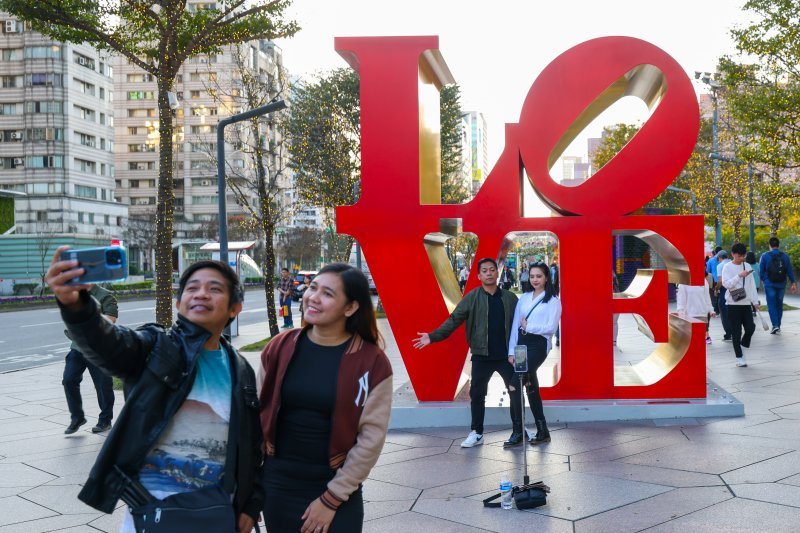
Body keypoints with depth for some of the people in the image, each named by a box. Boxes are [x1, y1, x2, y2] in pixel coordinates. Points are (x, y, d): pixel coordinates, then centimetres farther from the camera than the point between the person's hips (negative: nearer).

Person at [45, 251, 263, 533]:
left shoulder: (240, 371, 6)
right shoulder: (156, 347, -5)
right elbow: (107, 343, -26)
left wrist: (250, 504, 10)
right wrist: (74, 303, -44)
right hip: (152, 506, -3)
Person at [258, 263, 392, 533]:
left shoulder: (371, 362, -12)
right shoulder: (279, 347, -3)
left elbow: (371, 438, -11)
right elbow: (258, 413, 6)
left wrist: (332, 497, -10)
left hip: (338, 493, -3)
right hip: (278, 485, 3)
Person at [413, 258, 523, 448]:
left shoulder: (510, 298, 2)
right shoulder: (472, 298, -2)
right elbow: (454, 320, -6)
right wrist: (433, 336, -16)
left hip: (506, 355, 0)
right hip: (481, 356, 0)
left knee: (516, 391, 3)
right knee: (477, 394, 7)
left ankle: (518, 432, 16)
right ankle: (476, 433, 20)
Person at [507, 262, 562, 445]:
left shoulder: (553, 300, -1)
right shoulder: (524, 298, 12)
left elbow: (551, 327, -12)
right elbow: (515, 325, 7)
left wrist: (528, 326, -6)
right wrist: (511, 351, 1)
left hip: (539, 345, -5)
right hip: (522, 343, 6)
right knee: (530, 386, 8)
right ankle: (542, 431, 16)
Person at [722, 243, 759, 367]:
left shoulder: (748, 266, 8)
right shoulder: (727, 267, -5)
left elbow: (752, 285, 11)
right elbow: (726, 284, -16)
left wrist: (755, 301, 7)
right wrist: (739, 276, -24)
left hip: (746, 303, 4)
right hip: (733, 303, -4)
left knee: (750, 327, -2)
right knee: (736, 331, -1)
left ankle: (742, 345, 24)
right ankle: (739, 356, 8)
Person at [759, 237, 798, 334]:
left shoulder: (765, 256, -5)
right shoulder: (785, 256, 2)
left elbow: (761, 271, -1)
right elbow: (790, 271, 4)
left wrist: (763, 280, 17)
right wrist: (793, 283, 9)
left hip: (769, 285, -3)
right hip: (781, 285, 3)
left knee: (771, 305, -2)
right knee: (779, 305, 14)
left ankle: (775, 325, -17)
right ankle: (778, 326, 20)